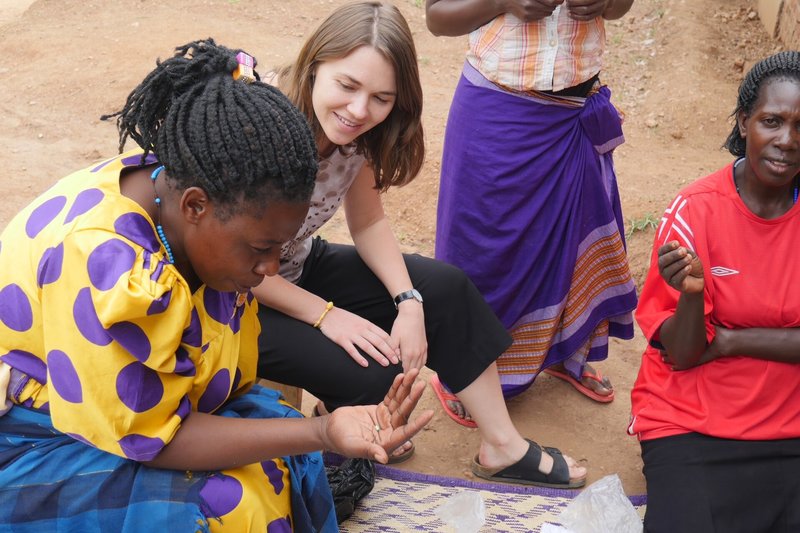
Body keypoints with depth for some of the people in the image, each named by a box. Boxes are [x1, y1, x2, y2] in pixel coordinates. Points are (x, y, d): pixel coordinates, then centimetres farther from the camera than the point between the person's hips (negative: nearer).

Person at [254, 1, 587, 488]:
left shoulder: (353, 132, -12)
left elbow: (369, 223, 0)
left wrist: (409, 301, -14)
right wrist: (325, 314, -22)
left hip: (301, 267, 7)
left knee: (446, 288, -2)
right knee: (373, 371, -24)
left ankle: (502, 447, 9)